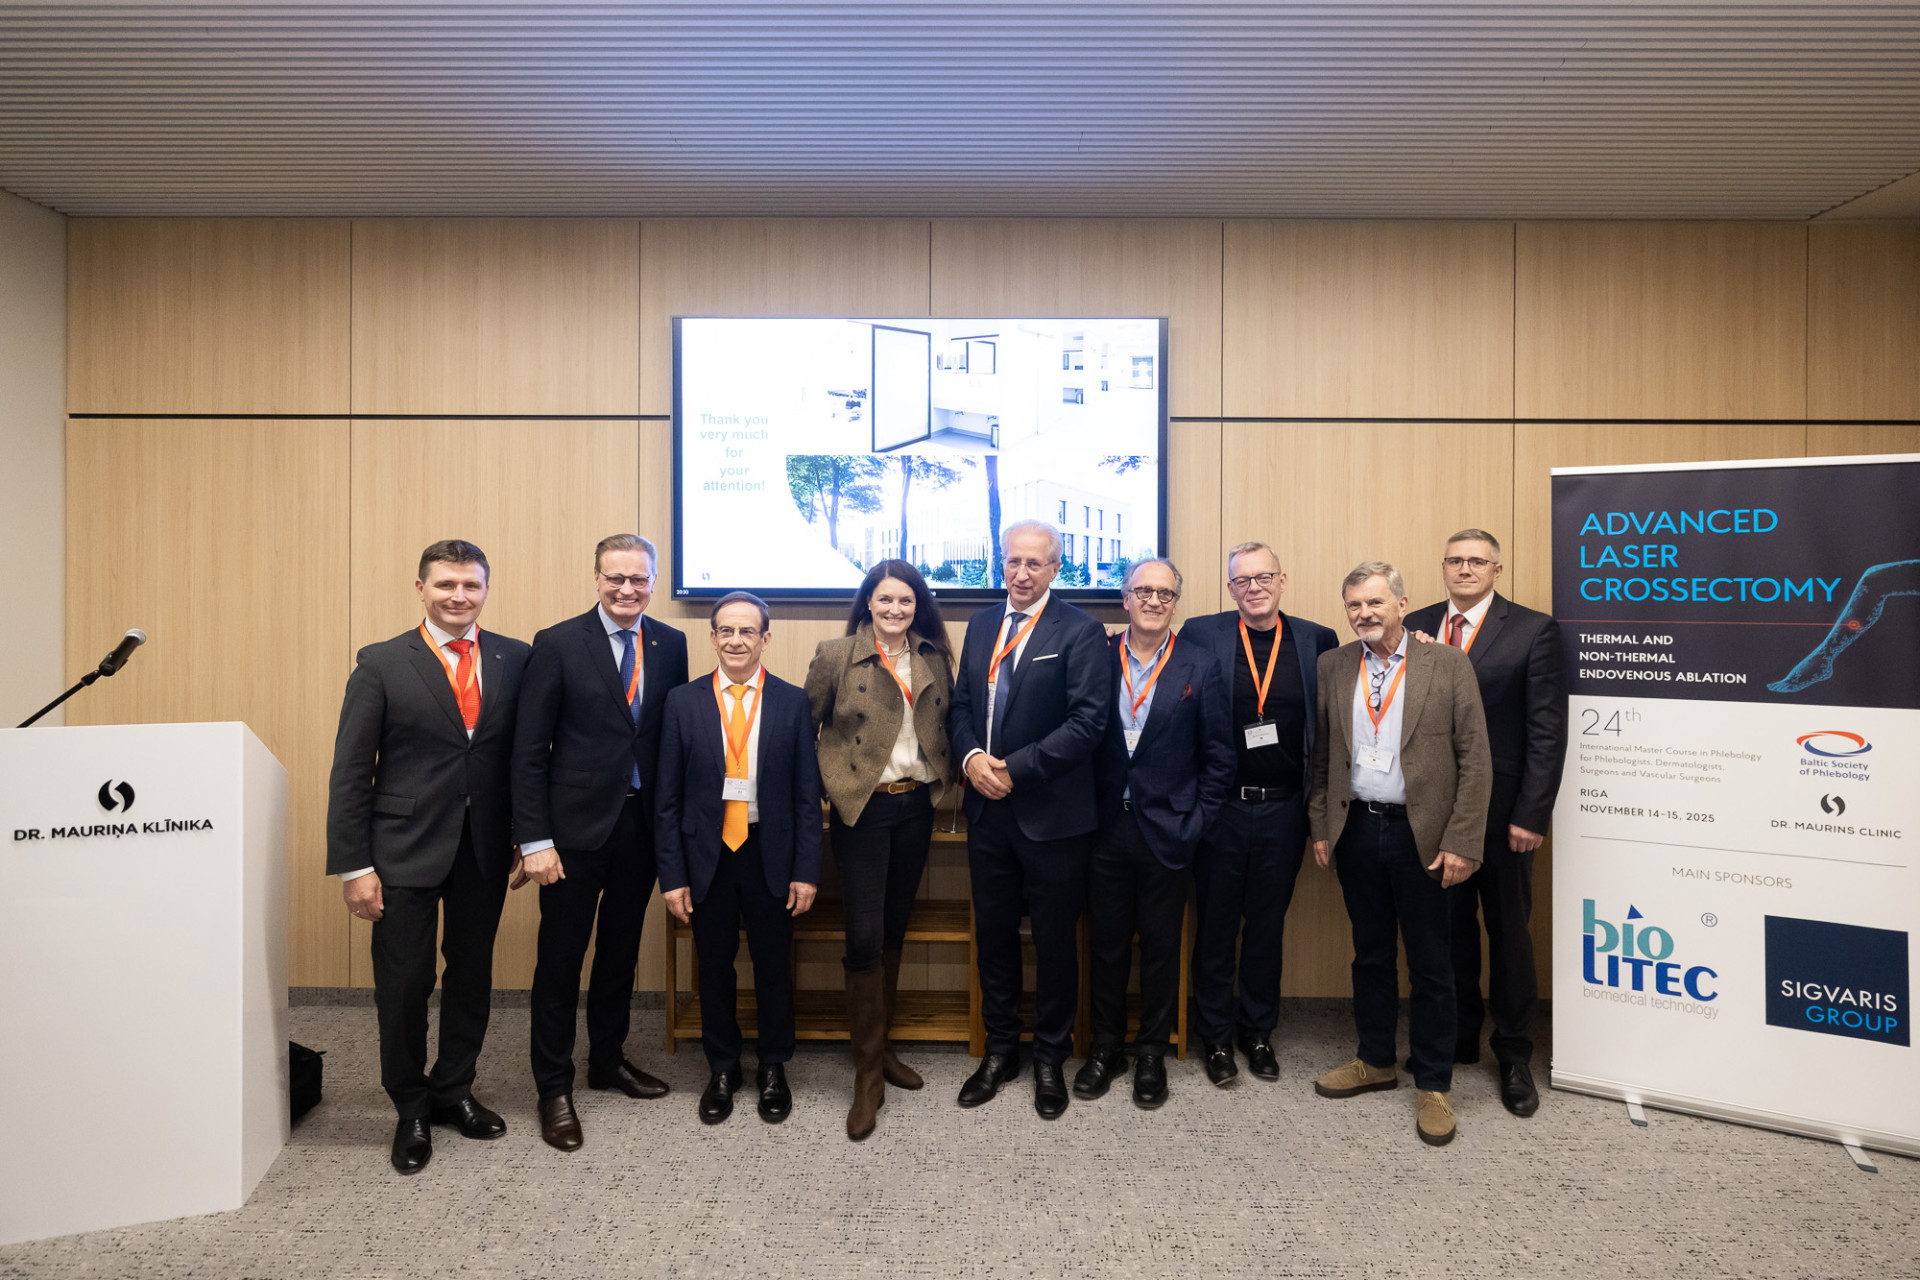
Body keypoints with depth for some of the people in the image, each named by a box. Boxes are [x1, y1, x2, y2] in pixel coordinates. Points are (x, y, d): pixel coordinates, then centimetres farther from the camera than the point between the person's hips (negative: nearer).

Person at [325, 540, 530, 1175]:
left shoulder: (515, 659, 2)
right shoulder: (382, 663, -4)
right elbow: (350, 771, -5)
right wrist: (353, 865, -9)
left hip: (485, 850, 2)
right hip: (406, 849, -2)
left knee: (473, 975, 14)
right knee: (404, 983, 7)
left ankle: (453, 1090, 35)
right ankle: (411, 1110, 28)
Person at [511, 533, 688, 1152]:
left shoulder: (671, 645, 3)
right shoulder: (557, 644, -8)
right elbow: (529, 751, -9)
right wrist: (535, 840, -13)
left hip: (643, 823, 4)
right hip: (576, 825, -3)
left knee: (622, 950, 18)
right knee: (561, 958, 5)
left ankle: (608, 1059, 37)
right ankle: (554, 1088, 22)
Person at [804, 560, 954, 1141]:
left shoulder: (934, 658, 7)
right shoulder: (835, 656, -5)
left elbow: (947, 724, 15)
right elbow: (804, 728, -1)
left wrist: (943, 779, 4)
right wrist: (818, 791, -4)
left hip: (916, 805, 5)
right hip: (863, 808, -4)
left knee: (894, 930, 15)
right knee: (865, 936, -6)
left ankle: (882, 1046, 31)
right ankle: (868, 1074, 7)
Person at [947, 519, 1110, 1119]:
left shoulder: (1080, 632, -9)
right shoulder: (982, 624, 10)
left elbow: (1088, 721, -16)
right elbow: (960, 703, 11)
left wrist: (1014, 769, -18)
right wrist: (971, 756, -8)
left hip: (1050, 815, -5)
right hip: (987, 808, 5)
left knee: (1055, 942, 9)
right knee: (993, 934, 16)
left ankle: (1051, 1057, 29)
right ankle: (999, 1050, 33)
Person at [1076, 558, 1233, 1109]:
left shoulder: (1201, 668, -2)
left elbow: (1219, 757, 1)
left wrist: (1195, 823, -4)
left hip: (1166, 831, -1)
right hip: (1105, 829, 1)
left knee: (1161, 948, 10)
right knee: (1107, 944, 13)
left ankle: (1151, 1053, 28)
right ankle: (1106, 1047, 30)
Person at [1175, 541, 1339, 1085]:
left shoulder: (1317, 642, 1)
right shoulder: (1200, 634, -4)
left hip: (1283, 810, 2)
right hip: (1220, 808, -1)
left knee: (1268, 925, 15)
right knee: (1215, 925, 11)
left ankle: (1258, 1031, 33)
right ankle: (1216, 1035, 28)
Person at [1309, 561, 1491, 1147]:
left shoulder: (1447, 664, -5)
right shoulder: (1332, 667, 5)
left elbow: (1475, 760, -6)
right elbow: (1321, 753, 10)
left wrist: (1461, 842, -11)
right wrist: (1321, 826, 6)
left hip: (1421, 835, -3)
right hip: (1357, 831, 3)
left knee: (1431, 966, 7)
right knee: (1370, 954, 16)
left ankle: (1433, 1085, 22)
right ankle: (1375, 1061, 33)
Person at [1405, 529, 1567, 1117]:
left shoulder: (1533, 629, -5)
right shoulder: (1415, 627, 6)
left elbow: (1548, 729, -8)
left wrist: (1532, 813, -13)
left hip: (1501, 810, -3)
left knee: (1508, 931, 9)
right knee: (1448, 926, 14)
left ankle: (1514, 1056, 24)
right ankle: (1459, 1038, 31)